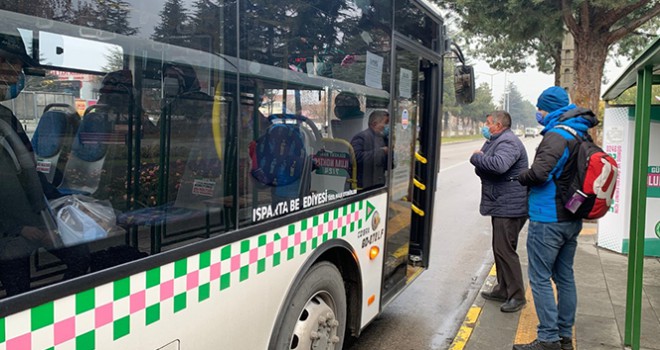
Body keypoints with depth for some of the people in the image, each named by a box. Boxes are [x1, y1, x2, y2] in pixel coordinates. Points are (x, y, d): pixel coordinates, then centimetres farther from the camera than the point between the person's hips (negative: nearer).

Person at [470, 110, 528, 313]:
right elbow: (484, 169, 21)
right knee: (500, 249, 17)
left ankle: (517, 296, 2)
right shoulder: (496, 142, 18)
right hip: (501, 205, 11)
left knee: (505, 250, -8)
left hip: (509, 207, -11)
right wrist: (479, 160, -2)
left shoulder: (508, 143, -17)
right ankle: (503, 290, 29)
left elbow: (499, 165, -36)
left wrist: (476, 157, -20)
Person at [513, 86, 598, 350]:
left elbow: (539, 173, -28)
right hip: (571, 219, 9)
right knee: (565, 277, 15)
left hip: (548, 220, -9)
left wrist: (522, 177, -8)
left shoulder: (557, 135, -17)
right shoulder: (581, 135, 12)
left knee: (540, 279, -1)